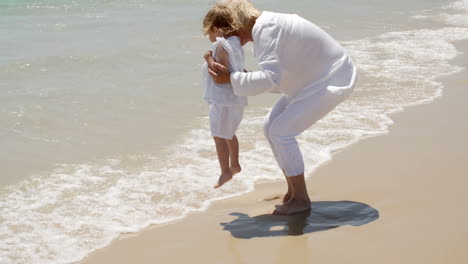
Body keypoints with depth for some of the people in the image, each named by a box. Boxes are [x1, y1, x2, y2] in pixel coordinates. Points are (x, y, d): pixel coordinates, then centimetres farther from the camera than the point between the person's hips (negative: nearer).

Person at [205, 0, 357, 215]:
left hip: (331, 82, -10)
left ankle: (300, 199, 0)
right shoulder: (266, 28, 6)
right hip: (313, 81, 10)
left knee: (281, 132, -14)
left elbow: (270, 78, -35)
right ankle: (293, 191, 16)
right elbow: (279, 79, 12)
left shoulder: (265, 29, -25)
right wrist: (246, 79, -2)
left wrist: (231, 78, -29)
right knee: (271, 127, 7)